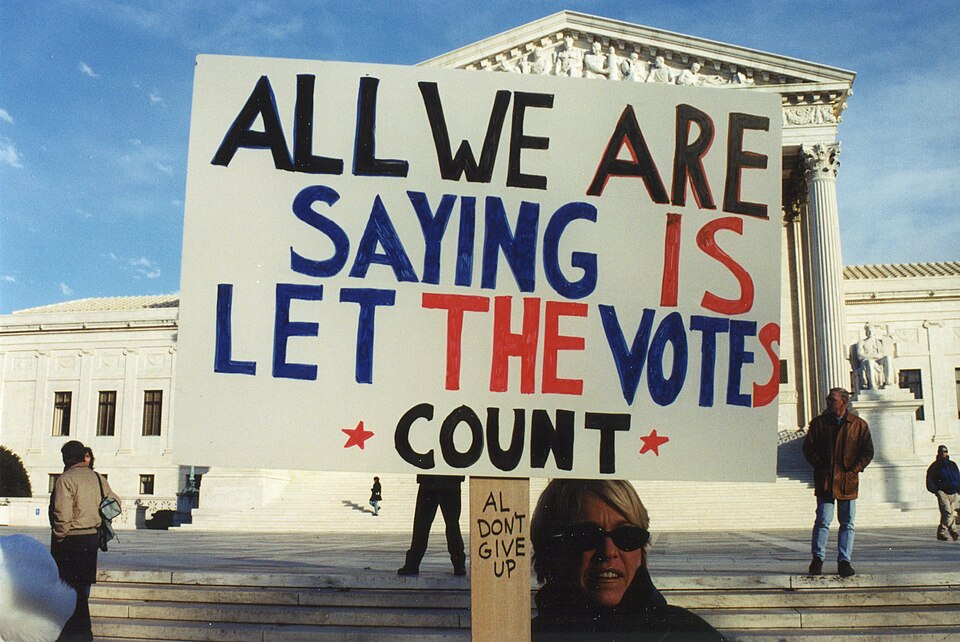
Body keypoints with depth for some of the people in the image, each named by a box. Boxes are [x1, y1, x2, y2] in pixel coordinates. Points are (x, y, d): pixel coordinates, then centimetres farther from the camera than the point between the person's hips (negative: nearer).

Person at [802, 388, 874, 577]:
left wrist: (854, 469, -5)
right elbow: (808, 448, 6)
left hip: (848, 482, 1)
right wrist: (821, 466, -6)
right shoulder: (818, 423, 6)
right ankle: (817, 559, 6)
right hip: (825, 481, -1)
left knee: (847, 524, 5)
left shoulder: (859, 425, 5)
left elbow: (868, 452, 7)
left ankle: (844, 561, 12)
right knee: (823, 521, -4)